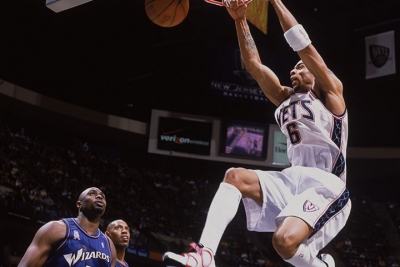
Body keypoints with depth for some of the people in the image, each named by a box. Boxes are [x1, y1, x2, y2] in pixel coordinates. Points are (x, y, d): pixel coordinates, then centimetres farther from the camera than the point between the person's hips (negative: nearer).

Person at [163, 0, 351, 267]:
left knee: (285, 240, -29)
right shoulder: (286, 99, 20)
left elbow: (305, 47, -9)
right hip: (294, 179, 7)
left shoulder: (331, 94, 3)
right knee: (235, 176, -10)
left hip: (325, 184, -7)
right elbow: (254, 65, 13)